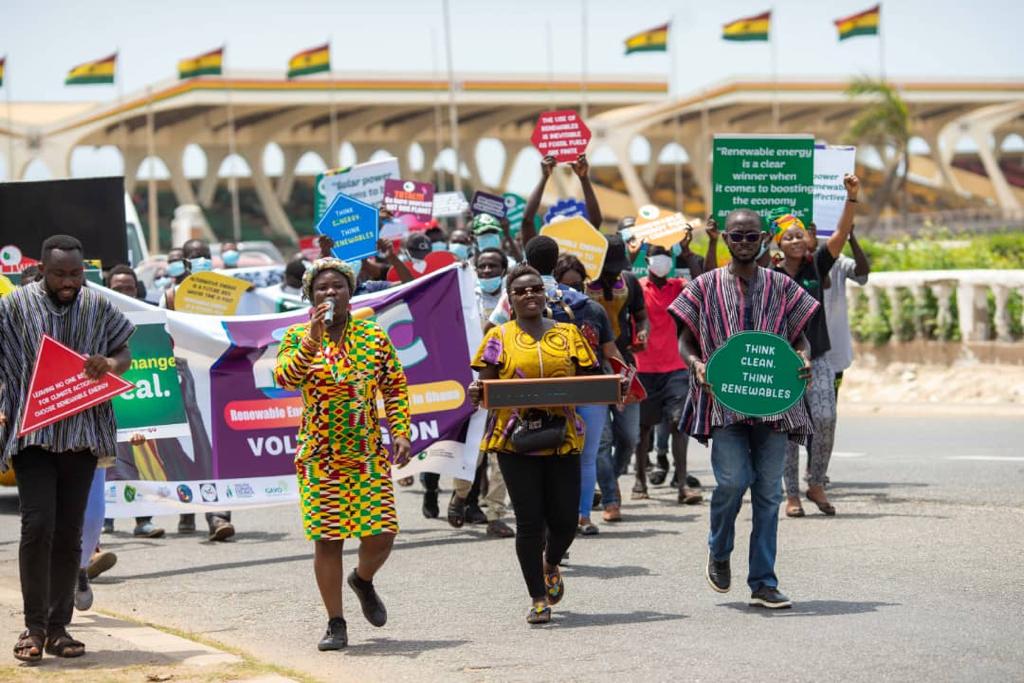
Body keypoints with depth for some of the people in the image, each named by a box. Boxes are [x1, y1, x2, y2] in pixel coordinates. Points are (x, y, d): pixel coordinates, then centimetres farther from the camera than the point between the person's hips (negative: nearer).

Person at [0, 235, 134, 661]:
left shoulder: (97, 308, 5)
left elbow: (125, 355, 14)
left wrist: (109, 365, -9)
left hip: (82, 434, 3)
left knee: (69, 534, 6)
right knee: (37, 526, -13)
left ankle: (58, 627, 13)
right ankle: (34, 627, -4)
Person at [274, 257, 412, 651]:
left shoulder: (374, 337, 5)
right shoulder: (297, 337, 1)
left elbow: (395, 387, 10)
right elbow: (285, 378, -17)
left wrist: (401, 432, 0)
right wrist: (313, 338, -25)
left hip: (369, 456, 1)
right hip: (319, 457, -1)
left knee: (382, 535, -3)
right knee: (327, 539, -2)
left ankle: (363, 581, 31)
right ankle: (335, 624, 11)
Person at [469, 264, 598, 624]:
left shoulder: (567, 334, 11)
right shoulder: (499, 337, 5)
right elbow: (485, 385, 3)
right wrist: (475, 393, -19)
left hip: (562, 439, 2)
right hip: (515, 440, -2)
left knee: (565, 519, 1)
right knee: (529, 521, -4)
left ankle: (551, 564, 35)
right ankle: (539, 598, 9)